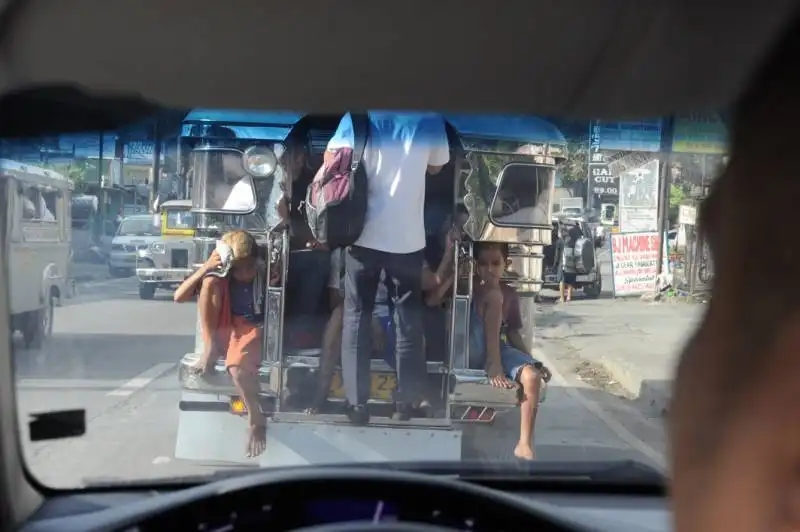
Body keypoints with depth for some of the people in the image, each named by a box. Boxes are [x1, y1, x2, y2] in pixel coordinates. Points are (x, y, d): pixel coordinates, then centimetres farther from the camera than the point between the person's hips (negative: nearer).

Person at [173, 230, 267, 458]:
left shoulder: (264, 274, -6)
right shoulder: (220, 276, -6)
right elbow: (178, 297, -12)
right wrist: (205, 267, -23)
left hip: (252, 330, -3)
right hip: (224, 332, 3)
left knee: (237, 365, -38)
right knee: (210, 282, -22)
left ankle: (256, 420, -18)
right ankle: (210, 350, -21)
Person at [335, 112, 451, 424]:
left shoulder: (357, 118, -3)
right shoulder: (429, 120, -3)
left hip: (363, 236, 0)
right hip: (407, 239, 0)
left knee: (357, 317, 10)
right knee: (409, 319, 13)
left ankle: (356, 403, 11)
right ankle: (407, 401, 18)